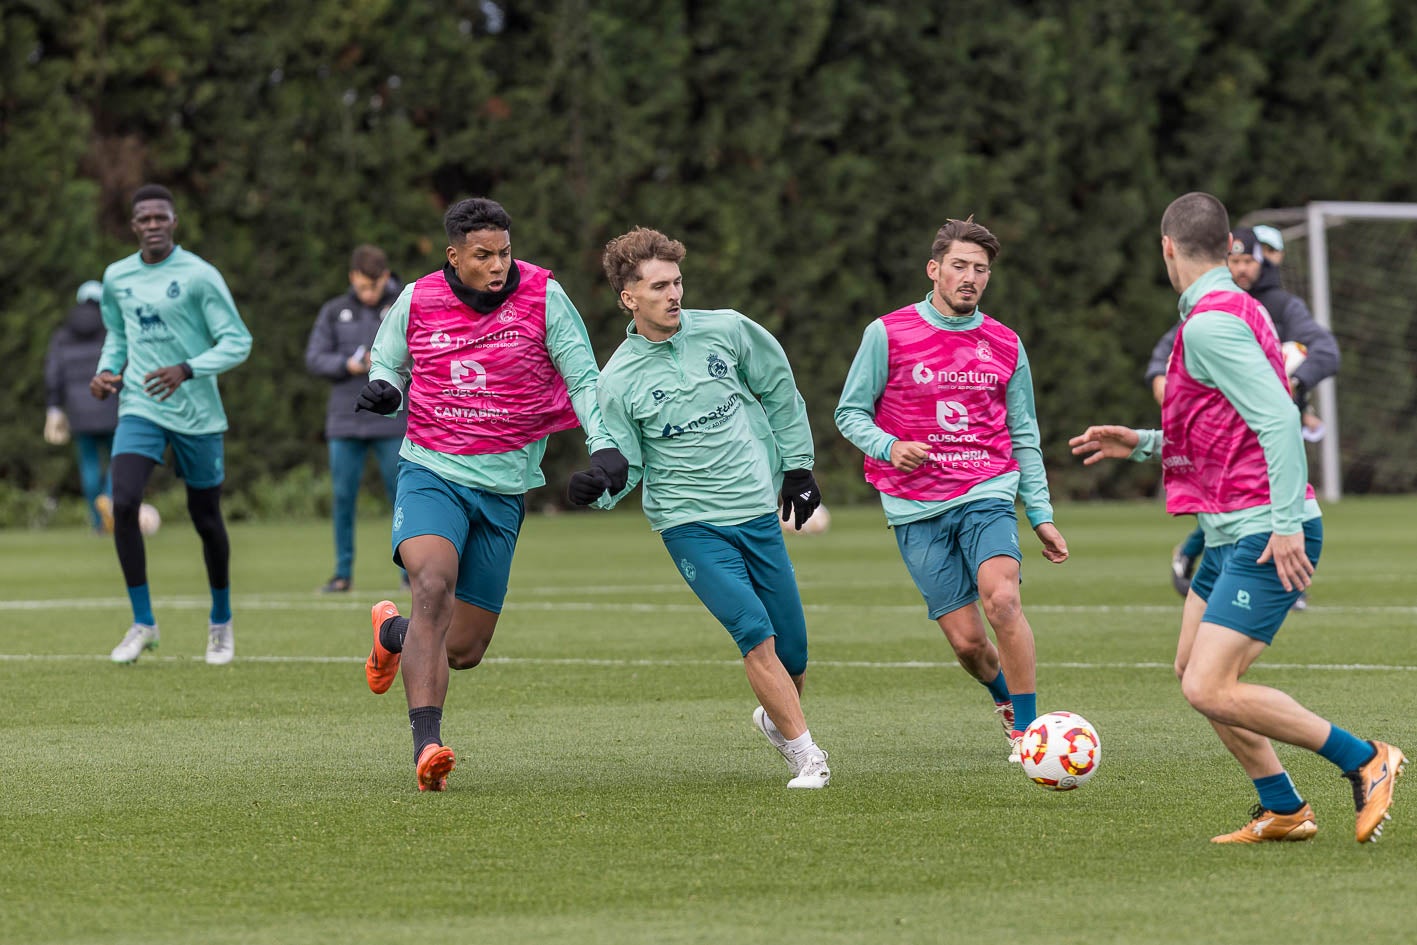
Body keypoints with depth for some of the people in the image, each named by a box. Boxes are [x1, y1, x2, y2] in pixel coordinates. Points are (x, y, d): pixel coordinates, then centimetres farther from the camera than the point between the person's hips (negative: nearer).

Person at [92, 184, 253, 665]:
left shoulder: (199, 276, -9)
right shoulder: (117, 277, 6)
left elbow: (237, 342, -10)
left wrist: (187, 370, -24)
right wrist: (107, 371, 4)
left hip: (197, 414, -3)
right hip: (140, 409, 3)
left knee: (206, 518, 8)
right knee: (123, 504, -18)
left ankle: (221, 621, 31)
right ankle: (143, 624, -7)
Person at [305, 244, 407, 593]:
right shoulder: (334, 312, 8)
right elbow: (314, 358, 4)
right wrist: (348, 365, -13)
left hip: (391, 421, -2)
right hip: (345, 418, 2)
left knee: (402, 494, -1)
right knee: (343, 497, 2)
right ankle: (343, 572, 8)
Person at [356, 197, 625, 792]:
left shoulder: (542, 296, -4)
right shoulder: (417, 302, -1)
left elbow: (583, 378, 3)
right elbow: (386, 361, 17)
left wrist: (603, 446, -11)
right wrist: (381, 389, -7)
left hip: (504, 487, 2)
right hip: (431, 474, -2)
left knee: (463, 649, 6)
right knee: (434, 587, -30)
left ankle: (393, 632, 42)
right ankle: (426, 746, -32)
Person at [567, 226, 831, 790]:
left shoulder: (727, 331, -1)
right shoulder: (619, 380, -7)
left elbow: (780, 390, 14)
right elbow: (627, 465, -2)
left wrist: (797, 467, 16)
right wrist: (600, 488, -24)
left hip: (758, 511, 3)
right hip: (690, 524, -3)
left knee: (792, 652, 5)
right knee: (756, 634, -20)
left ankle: (778, 718, 38)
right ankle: (807, 758, -11)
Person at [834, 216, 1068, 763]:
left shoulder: (1005, 347, 9)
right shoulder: (888, 334, 0)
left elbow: (1024, 439, 16)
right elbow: (850, 413, 5)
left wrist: (1041, 516, 10)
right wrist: (889, 448, -16)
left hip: (987, 494, 1)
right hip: (917, 510, -1)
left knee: (1002, 598, -26)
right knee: (966, 641, -4)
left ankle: (1028, 728, -16)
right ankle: (1006, 702, 29)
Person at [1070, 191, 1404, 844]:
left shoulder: (1209, 324, -15)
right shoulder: (1231, 310, 16)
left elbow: (1279, 418, -24)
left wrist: (1286, 521, -27)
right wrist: (1141, 444, 25)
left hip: (1266, 537, -10)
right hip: (1233, 533, 10)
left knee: (1210, 690, -15)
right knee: (1194, 671, 15)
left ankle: (1366, 761, -7)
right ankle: (1282, 811, 20)